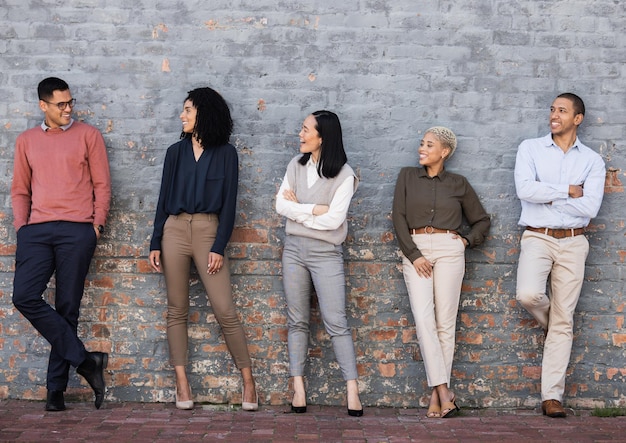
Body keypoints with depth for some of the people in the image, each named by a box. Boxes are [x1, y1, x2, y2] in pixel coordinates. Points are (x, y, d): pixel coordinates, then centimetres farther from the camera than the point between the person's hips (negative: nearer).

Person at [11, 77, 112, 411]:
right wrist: (21, 226, 4)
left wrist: (97, 224, -3)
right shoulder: (26, 141, 16)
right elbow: (20, 190, 17)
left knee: (67, 308, -2)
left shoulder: (88, 135, 8)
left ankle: (56, 387, 6)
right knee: (24, 296, -15)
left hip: (76, 231, -3)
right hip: (36, 231, 3)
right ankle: (83, 359, -7)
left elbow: (102, 184, 6)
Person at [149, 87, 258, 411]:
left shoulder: (225, 153, 2)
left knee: (225, 310, -7)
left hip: (208, 231, -3)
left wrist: (219, 247, -10)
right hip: (174, 229, 3)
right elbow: (164, 199, 11)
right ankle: (182, 383, 8)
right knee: (177, 309, 3)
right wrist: (156, 244, 6)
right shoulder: (176, 152, 10)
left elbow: (229, 203, -2)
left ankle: (247, 379, 3)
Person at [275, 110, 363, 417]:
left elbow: (333, 219, -17)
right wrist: (314, 209, -11)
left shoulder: (343, 174, -9)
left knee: (336, 322, -7)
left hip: (325, 252, -5)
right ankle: (298, 388, 10)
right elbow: (281, 205, 0)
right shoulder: (296, 165, 7)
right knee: (297, 321, 6)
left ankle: (352, 391, -4)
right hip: (294, 248, 5)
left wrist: (297, 208, -8)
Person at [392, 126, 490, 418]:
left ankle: (436, 394, 1)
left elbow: (482, 220, 19)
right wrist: (414, 254, -7)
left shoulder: (458, 184, 11)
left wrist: (467, 240, 2)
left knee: (445, 322, -4)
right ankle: (444, 392, -15)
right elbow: (398, 217, 3)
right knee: (424, 319, -13)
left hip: (449, 251, 0)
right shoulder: (407, 176, 11)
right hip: (415, 251, 0)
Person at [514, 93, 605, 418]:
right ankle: (548, 321, 12)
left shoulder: (592, 161, 6)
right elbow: (525, 189, -12)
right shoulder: (531, 149, 5)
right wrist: (568, 191, -8)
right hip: (537, 237, -1)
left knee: (563, 320, 0)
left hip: (572, 242, 1)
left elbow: (590, 207, -8)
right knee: (528, 295, -27)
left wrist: (547, 197, -8)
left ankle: (552, 396, 4)